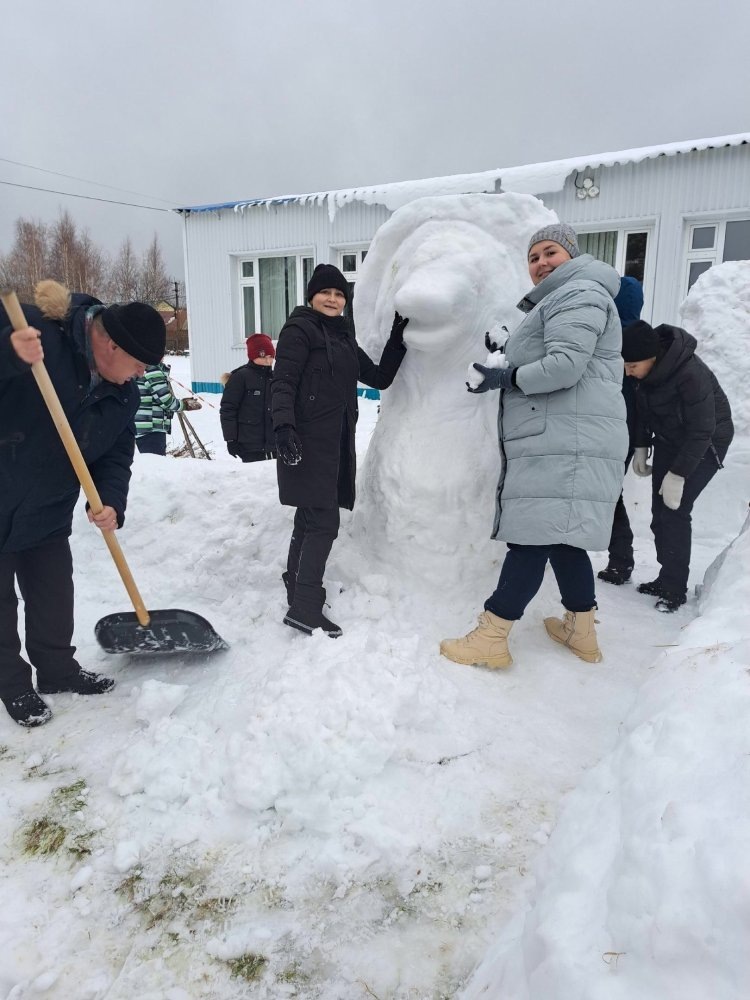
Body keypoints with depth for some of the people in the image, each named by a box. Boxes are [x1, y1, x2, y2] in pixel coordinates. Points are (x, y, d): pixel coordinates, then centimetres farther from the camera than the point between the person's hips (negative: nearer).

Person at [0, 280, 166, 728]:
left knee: (55, 597, 16)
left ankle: (58, 668, 36)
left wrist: (111, 503, -15)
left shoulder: (124, 395, -2)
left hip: (48, 515, 6)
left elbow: (116, 456, 1)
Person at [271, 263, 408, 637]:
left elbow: (379, 378, 20)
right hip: (307, 441, -8)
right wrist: (284, 426, -29)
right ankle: (305, 607, -9)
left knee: (310, 519, 15)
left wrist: (397, 339, 12)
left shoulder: (343, 337, 19)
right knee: (324, 521, -12)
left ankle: (297, 586, 28)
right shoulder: (299, 329, -4)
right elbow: (282, 382, -15)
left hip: (335, 442, 8)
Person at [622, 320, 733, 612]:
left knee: (674, 512, -13)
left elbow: (702, 430, -28)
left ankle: (675, 589, -3)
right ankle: (667, 578, 15)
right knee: (659, 512, 3)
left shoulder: (691, 374, -34)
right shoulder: (649, 369, -14)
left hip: (705, 445, -7)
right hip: (669, 440, 7)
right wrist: (641, 447, 2)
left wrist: (678, 475, -26)